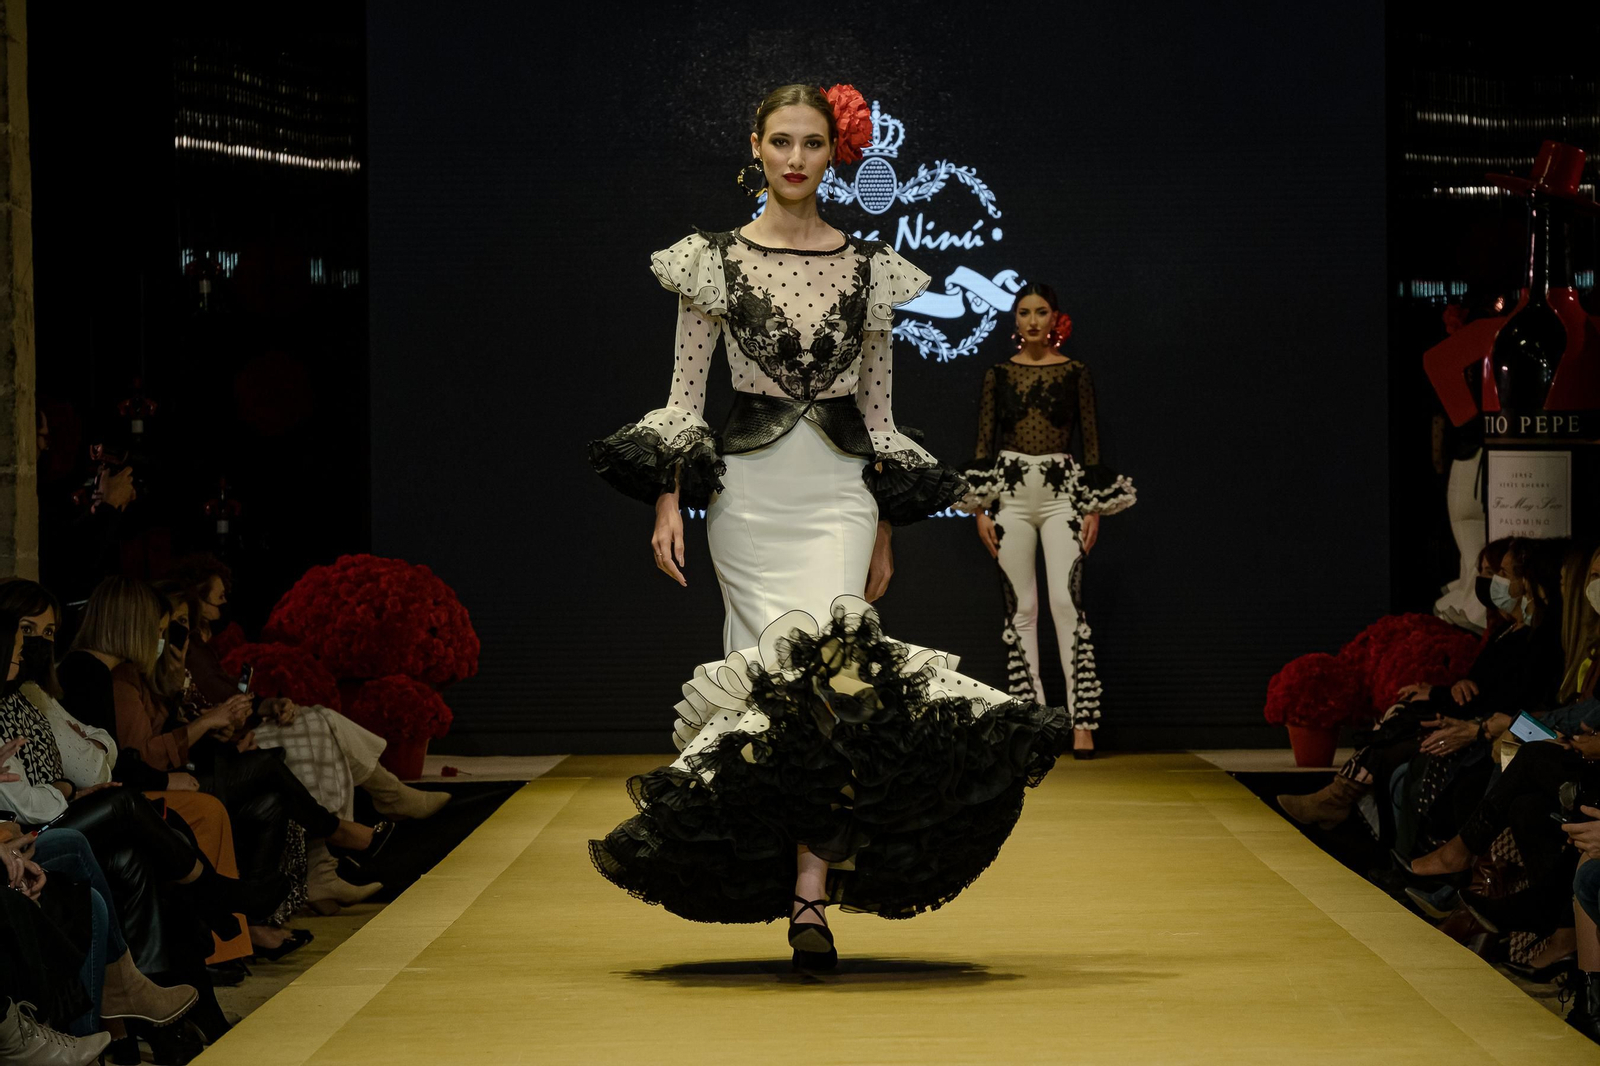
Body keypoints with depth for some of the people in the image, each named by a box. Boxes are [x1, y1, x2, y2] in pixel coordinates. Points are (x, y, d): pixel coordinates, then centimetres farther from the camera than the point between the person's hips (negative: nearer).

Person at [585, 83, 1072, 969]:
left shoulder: (870, 268, 9)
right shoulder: (715, 261, 5)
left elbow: (878, 407, 14)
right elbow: (684, 394, 5)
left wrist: (886, 525, 13)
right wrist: (668, 501, -4)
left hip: (839, 492, 0)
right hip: (747, 488, 0)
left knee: (828, 667, -13)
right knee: (768, 672, -3)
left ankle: (809, 895, -16)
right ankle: (812, 883, 8)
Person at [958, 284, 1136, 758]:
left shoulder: (1075, 372, 5)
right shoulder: (999, 374, 8)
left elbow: (1090, 442, 5)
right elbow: (984, 442, 8)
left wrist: (1094, 509, 0)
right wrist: (980, 509, 2)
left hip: (1062, 494, -2)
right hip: (1012, 493, 2)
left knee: (1066, 602, -13)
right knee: (1021, 609, 1)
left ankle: (1083, 722, -14)